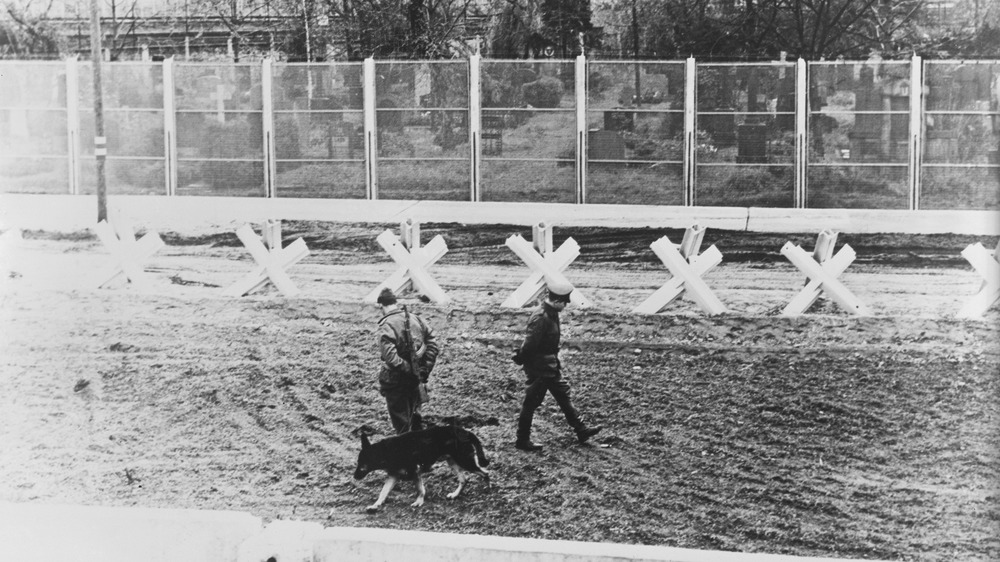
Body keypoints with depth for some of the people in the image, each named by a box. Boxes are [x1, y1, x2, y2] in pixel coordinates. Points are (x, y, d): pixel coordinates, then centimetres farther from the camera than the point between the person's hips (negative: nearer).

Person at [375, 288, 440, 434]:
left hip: (395, 381, -6)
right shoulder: (415, 319, 1)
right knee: (414, 415, 24)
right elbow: (433, 346, 3)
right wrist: (425, 370, 2)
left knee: (401, 424, 8)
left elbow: (390, 358, -28)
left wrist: (410, 370, -19)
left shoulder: (385, 326, -18)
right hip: (414, 381, 6)